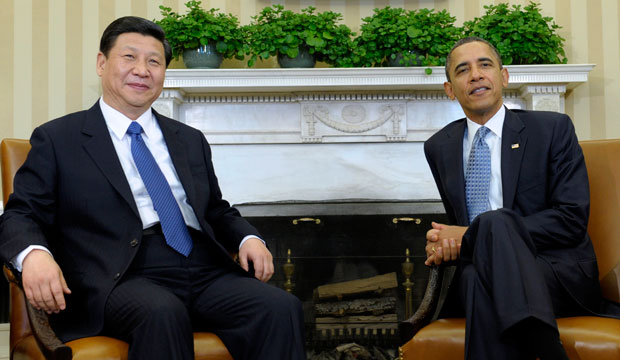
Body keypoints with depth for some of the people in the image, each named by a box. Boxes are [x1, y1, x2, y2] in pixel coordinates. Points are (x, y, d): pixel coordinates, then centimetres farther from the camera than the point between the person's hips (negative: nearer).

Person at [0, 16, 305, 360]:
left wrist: (247, 238, 6)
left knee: (282, 309, -25)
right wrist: (34, 253, -19)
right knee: (162, 313, -39)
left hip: (205, 274, 5)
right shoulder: (57, 139, 12)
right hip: (122, 277, -4)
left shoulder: (190, 140, 26)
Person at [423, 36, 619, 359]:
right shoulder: (438, 148, 16)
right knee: (476, 277, -38)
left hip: (557, 272, -1)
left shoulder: (553, 129, 3)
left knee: (494, 222, -36)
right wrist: (443, 242, -7)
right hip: (480, 268, 2)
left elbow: (572, 220, -7)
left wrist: (471, 236, -14)